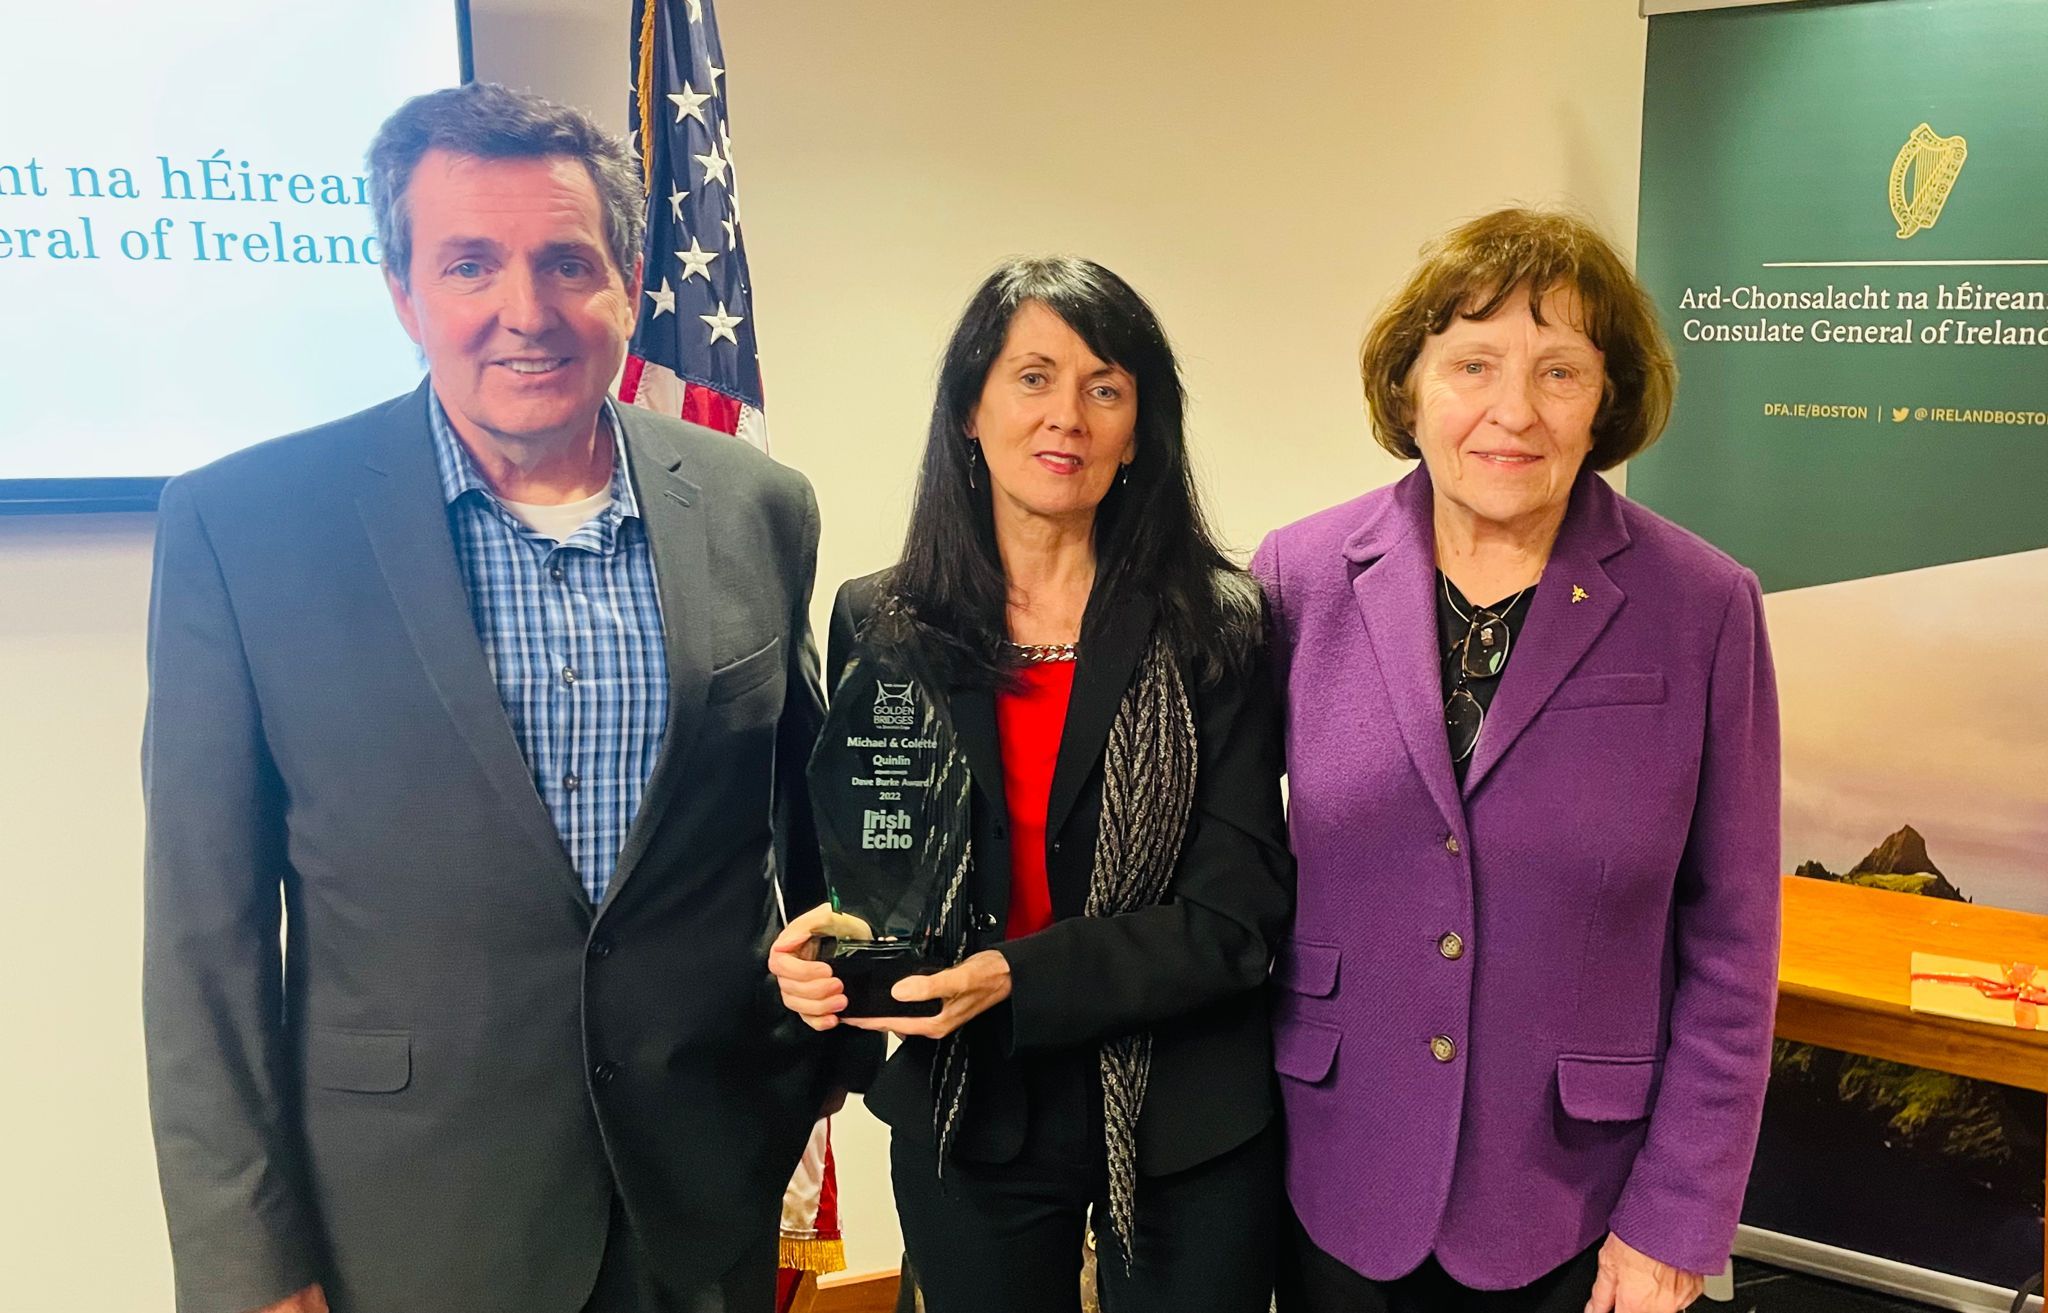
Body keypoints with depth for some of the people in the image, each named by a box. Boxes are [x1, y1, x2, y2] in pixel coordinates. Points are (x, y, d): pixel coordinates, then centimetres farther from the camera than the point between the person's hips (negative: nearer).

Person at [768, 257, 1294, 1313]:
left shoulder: (1217, 627, -9)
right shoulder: (877, 624, -3)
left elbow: (1237, 909, -12)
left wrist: (1019, 981, -24)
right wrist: (821, 949, -17)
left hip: (1184, 1135, -1)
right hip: (965, 1117, 2)